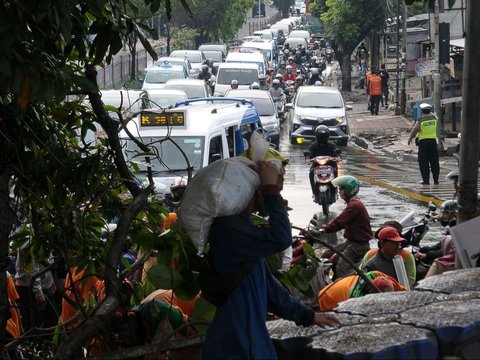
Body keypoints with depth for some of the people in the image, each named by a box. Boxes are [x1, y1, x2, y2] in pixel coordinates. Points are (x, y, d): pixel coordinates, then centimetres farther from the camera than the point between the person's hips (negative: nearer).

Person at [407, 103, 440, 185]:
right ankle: (436, 180, 9)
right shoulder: (434, 118, 0)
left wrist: (410, 138, 16)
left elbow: (414, 131, -1)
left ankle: (426, 180, -1)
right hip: (433, 141, 3)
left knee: (423, 162, 2)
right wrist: (430, 113, 46)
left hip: (423, 142, -3)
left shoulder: (420, 121, -10)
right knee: (434, 161, 8)